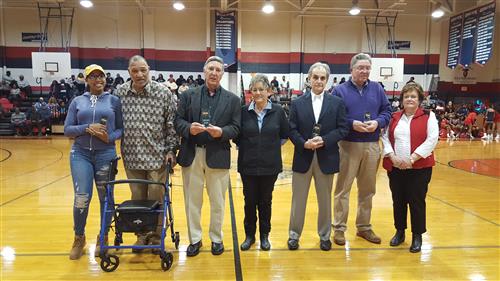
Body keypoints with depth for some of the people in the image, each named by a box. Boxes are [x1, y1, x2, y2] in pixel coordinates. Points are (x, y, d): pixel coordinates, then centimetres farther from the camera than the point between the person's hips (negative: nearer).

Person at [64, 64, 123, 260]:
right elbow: (67, 130, 2)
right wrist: (87, 128, -14)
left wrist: (110, 137, -16)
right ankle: (79, 238, 18)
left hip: (106, 154, 0)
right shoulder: (77, 101, 6)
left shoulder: (114, 100, 4)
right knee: (82, 198, -6)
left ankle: (103, 238, 26)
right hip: (80, 154, 0)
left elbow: (121, 128, 3)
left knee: (106, 198, 7)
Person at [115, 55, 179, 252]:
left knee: (157, 198, 5)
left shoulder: (164, 93, -6)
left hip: (157, 156, -2)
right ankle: (141, 235, 30)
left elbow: (172, 123, -2)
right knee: (137, 198, 13)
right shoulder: (119, 93, 1)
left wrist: (171, 149, -5)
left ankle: (157, 236, 23)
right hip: (132, 156, 3)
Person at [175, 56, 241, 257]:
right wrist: (189, 128, -18)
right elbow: (178, 121, 2)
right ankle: (194, 239, 27)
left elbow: (236, 128, 0)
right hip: (191, 155, 1)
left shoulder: (232, 99, 4)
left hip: (218, 156, 0)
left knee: (218, 201, 10)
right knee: (192, 200, 11)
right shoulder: (188, 95, 6)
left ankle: (216, 238, 29)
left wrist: (221, 132, -19)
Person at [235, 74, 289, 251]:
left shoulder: (278, 111, -3)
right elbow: (236, 136, 6)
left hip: (270, 165, 0)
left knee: (266, 201, 12)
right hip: (248, 165, 0)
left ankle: (264, 235, 29)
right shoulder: (243, 111, -4)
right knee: (250, 201, 10)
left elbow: (285, 135, 7)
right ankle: (249, 235, 28)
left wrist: (273, 147, 2)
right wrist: (245, 148, 1)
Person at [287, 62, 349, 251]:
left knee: (325, 200, 13)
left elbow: (343, 129, -3)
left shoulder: (337, 103, 2)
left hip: (326, 158, 0)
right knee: (298, 199, 10)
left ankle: (325, 235, 30)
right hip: (303, 157, 0)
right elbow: (292, 130, -1)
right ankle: (294, 234, 25)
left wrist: (324, 140, -17)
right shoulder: (298, 103, 3)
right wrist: (304, 143, -18)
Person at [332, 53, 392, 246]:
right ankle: (339, 228, 13)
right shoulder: (340, 90, -2)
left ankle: (364, 227, 27)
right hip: (348, 145, -4)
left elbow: (387, 111, 9)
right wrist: (352, 124, -19)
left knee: (367, 189, 13)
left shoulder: (377, 89, 9)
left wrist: (378, 122, -11)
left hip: (372, 146, 4)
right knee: (343, 188, 2)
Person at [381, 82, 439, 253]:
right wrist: (392, 156, -11)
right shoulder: (394, 117, 11)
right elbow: (385, 137, 5)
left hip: (419, 167, -3)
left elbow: (432, 139, -9)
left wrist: (412, 158, -16)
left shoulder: (428, 116, 1)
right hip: (395, 167, 3)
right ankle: (400, 232, 27)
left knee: (417, 201, 2)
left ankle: (417, 236, 18)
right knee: (398, 200, 10)